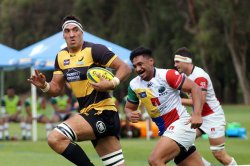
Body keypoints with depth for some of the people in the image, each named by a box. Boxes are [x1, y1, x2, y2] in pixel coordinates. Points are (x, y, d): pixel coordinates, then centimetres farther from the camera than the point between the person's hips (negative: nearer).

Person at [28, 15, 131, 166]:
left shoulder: (94, 50, -11)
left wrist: (111, 84, -29)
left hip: (102, 112, -8)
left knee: (55, 138, -21)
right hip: (88, 112, 8)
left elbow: (125, 68, -12)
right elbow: (57, 88, 16)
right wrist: (44, 86, -5)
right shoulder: (61, 56, 12)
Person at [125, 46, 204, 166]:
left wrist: (197, 114, -27)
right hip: (165, 131, 7)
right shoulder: (134, 85, 4)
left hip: (180, 125, -7)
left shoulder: (167, 75, -15)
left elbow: (194, 87, -15)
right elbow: (129, 107, 18)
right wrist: (130, 115, -7)